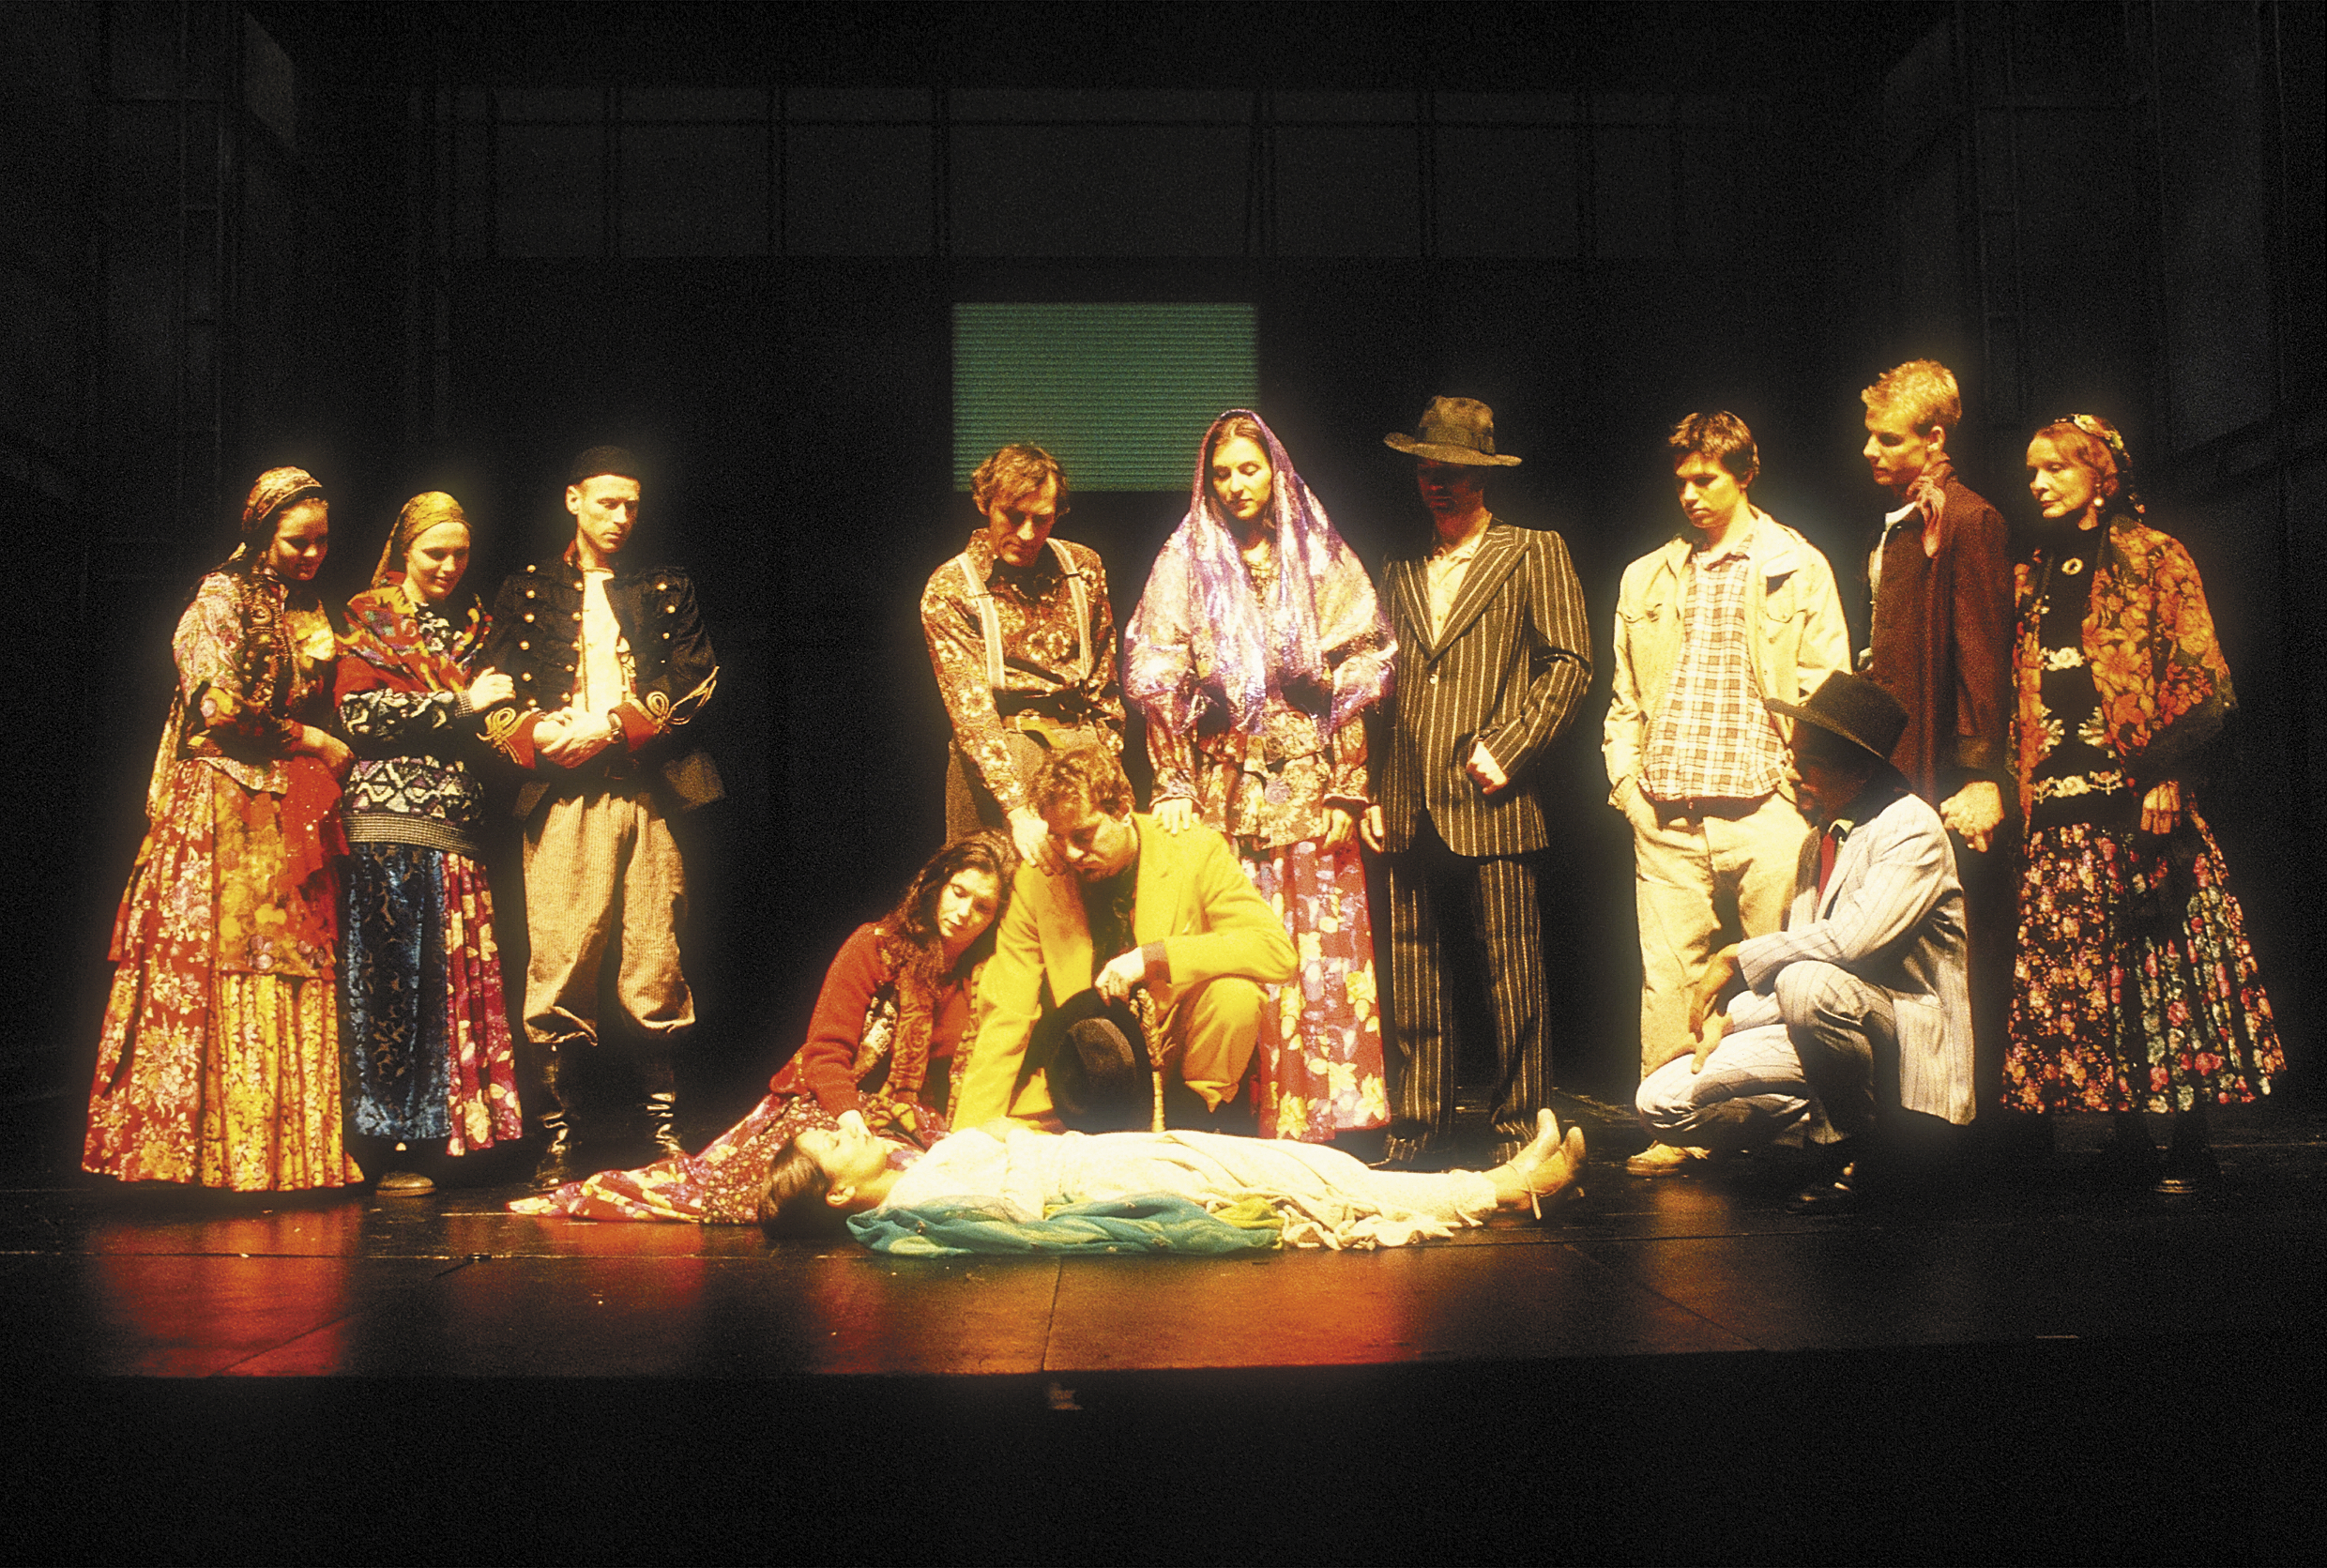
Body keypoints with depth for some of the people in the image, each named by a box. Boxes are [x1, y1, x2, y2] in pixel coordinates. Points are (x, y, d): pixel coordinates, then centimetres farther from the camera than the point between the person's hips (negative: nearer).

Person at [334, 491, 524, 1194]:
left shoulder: (471, 626, 22)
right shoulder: (370, 622, 7)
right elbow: (361, 713, -7)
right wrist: (460, 704, -10)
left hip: (456, 832, 5)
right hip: (388, 826, -5)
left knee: (456, 982, -1)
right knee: (389, 981, -7)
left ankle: (432, 1133, 3)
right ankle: (385, 1145, -5)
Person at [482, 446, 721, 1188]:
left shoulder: (667, 591, 17)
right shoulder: (526, 593, 15)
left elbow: (694, 684, 5)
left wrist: (611, 725, -7)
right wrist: (543, 737, -11)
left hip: (646, 793, 1)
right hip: (562, 799, -1)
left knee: (654, 959, -1)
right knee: (559, 961, -5)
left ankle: (661, 1120, 9)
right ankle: (557, 1136, 0)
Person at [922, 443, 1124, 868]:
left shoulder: (1084, 567, 9)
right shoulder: (948, 589, -4)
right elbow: (970, 708, -13)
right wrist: (1019, 810, -23)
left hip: (1080, 742, 3)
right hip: (996, 753, -3)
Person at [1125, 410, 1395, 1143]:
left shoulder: (1320, 561, 8)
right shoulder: (1185, 563, 7)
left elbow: (1351, 681, 5)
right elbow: (1161, 685, 2)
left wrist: (1346, 792, -2)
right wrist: (1175, 787, -7)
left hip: (1310, 789, 1)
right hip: (1226, 790, 0)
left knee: (1326, 946, -4)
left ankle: (1326, 1113, 3)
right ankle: (1245, 1123, 3)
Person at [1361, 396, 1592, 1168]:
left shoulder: (1534, 553, 6)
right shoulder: (1401, 572, 20)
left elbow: (1570, 662, -1)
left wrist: (1508, 750, -10)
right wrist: (1371, 792, 10)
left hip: (1491, 806, -4)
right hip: (1410, 811, 4)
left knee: (1513, 979, -1)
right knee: (1413, 981, 6)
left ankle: (1520, 1129, 7)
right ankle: (1417, 1127, 14)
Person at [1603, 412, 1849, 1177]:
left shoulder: (1798, 567, 7)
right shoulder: (1644, 579, 17)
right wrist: (1624, 778, 8)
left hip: (1765, 808, -2)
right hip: (1667, 816, 3)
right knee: (1669, 974, -1)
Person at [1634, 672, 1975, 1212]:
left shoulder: (1912, 828, -13)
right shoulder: (1818, 842, 15)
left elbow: (1852, 938, -27)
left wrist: (1736, 957, -17)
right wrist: (1728, 1019, 2)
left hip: (1905, 1033, -7)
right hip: (1821, 1031, 8)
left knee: (1807, 983, -40)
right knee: (1660, 1102, -8)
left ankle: (1852, 1155, -17)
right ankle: (1830, 1118, 5)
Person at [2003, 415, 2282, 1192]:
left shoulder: (2153, 559, 3)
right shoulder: (2033, 578, 18)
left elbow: (2198, 679, -4)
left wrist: (2167, 775, -13)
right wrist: (2013, 787, 10)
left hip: (2136, 798, -5)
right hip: (2058, 807, 5)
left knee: (2162, 957, -6)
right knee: (2076, 968, 1)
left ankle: (2189, 1142, -1)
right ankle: (2129, 1133, 7)